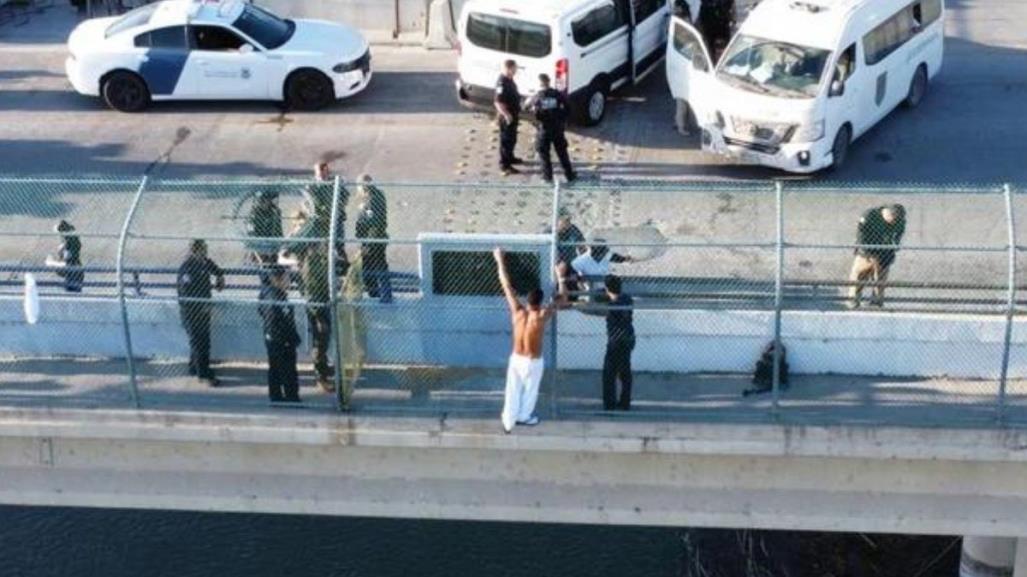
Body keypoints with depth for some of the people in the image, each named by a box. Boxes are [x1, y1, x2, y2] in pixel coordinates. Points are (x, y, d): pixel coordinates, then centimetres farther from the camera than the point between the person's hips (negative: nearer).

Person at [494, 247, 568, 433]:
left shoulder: (517, 312, -19)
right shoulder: (542, 316, -27)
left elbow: (506, 285, -13)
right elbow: (562, 300, -16)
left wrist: (500, 261, -7)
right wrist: (561, 277, -9)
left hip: (516, 358, 3)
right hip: (533, 362, -3)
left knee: (513, 391, 17)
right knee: (530, 390, 23)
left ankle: (508, 422, 26)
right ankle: (524, 416, 43)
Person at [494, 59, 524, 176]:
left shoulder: (509, 80, 7)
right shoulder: (502, 82, -25)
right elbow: (498, 101, -30)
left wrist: (517, 112, 25)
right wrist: (506, 114, -30)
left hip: (513, 114, 10)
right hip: (507, 116, -10)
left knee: (512, 138, 23)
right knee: (506, 140, -2)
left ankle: (510, 157, 39)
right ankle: (504, 164, 4)